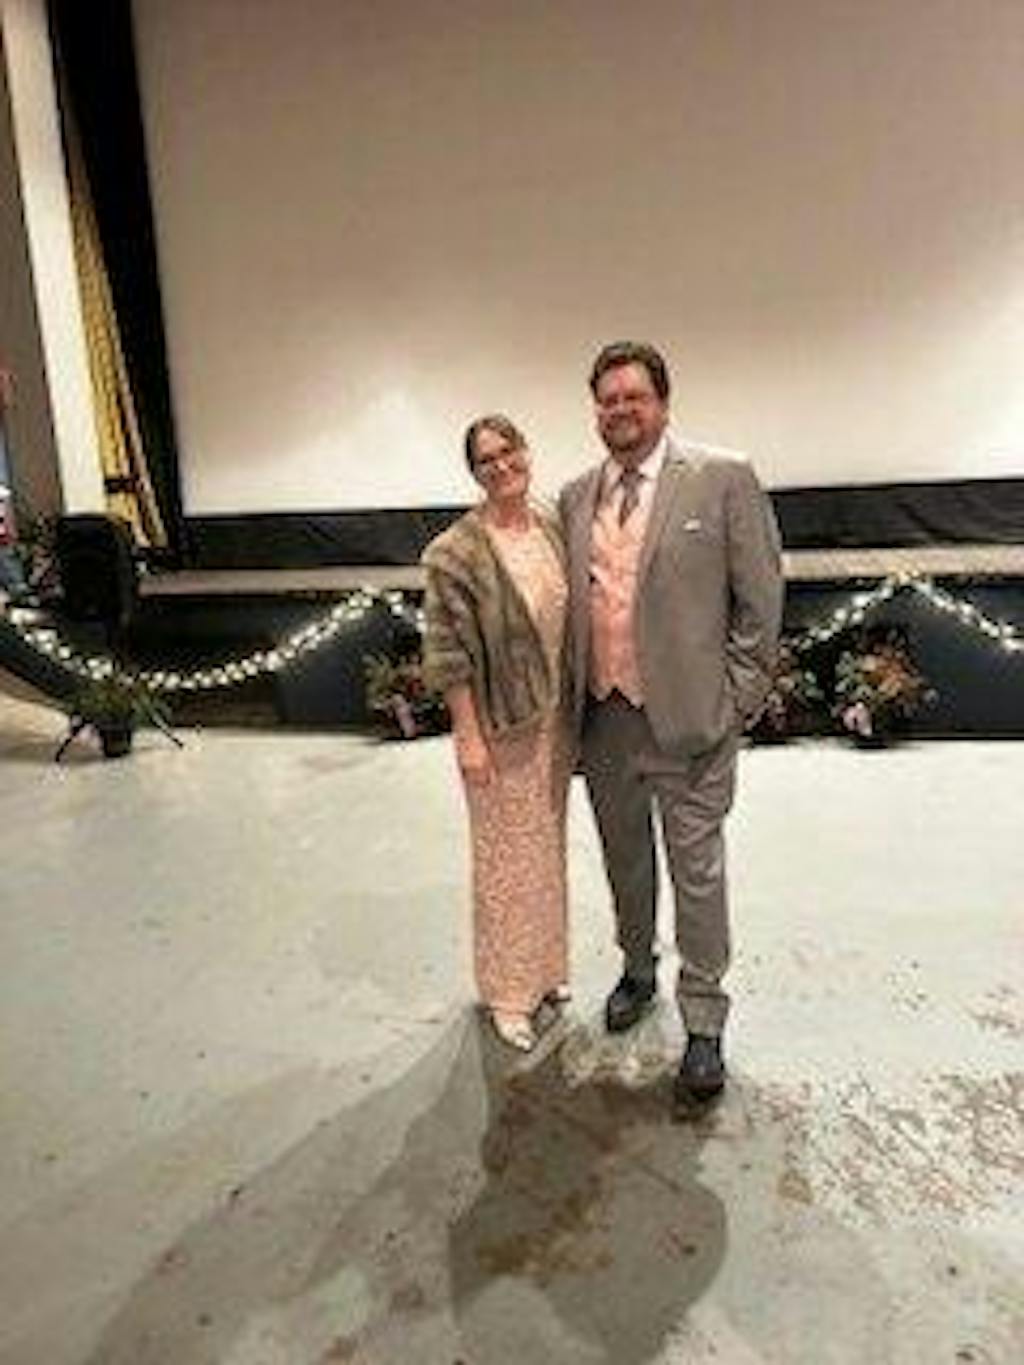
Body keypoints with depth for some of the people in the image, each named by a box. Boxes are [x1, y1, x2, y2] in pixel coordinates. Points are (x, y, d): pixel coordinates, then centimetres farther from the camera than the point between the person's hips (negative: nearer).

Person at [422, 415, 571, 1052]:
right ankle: (507, 989, 27)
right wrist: (469, 736, -16)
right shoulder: (458, 551, -15)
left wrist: (577, 707, 10)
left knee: (549, 840, 19)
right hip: (501, 724, -6)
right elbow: (449, 654, -15)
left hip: (556, 715, 6)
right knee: (506, 852, 6)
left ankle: (545, 965, 39)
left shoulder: (553, 525, 4)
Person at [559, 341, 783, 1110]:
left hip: (687, 716, -4)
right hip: (602, 718, 5)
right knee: (624, 858, 20)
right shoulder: (576, 497, 8)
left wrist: (737, 702, -8)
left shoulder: (723, 480, -6)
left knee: (697, 871, 6)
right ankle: (638, 971, 43)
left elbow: (761, 600, -5)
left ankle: (704, 1024, 23)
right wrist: (572, 693, 7)